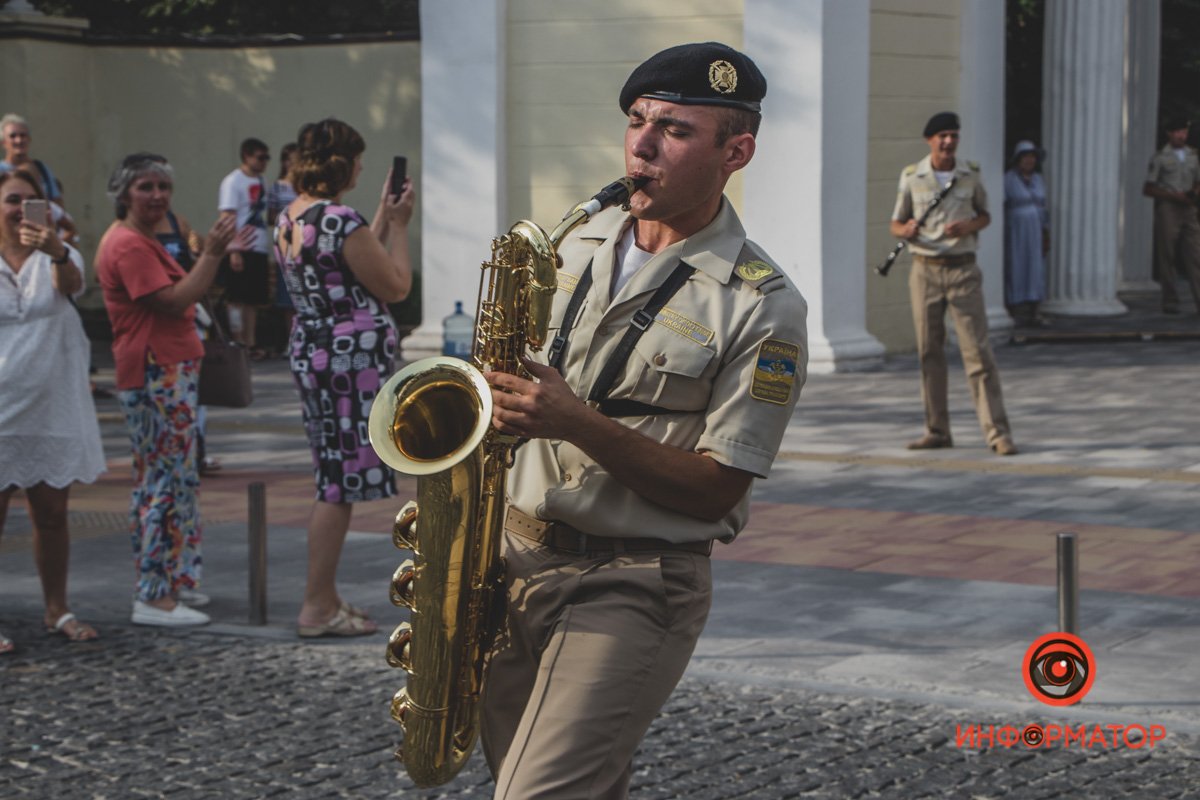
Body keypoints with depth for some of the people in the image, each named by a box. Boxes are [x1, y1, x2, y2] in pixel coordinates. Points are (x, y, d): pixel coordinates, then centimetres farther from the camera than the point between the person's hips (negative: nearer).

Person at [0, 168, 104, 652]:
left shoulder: (57, 258, 1)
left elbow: (72, 283, -23)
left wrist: (57, 252, -45)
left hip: (51, 409, 2)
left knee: (52, 514, 9)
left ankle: (57, 610, 22)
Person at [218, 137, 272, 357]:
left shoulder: (260, 182, 15)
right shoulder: (233, 181, -8)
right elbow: (227, 217, -13)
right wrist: (234, 250, -19)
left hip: (259, 249, 8)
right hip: (241, 249, -8)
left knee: (254, 299, 9)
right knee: (238, 299, -4)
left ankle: (250, 343, 13)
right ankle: (238, 343, -2)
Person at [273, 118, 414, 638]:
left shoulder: (288, 219, 10)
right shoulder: (342, 221, -18)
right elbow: (395, 287, -10)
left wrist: (383, 218, 21)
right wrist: (397, 225, 1)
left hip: (310, 354, 10)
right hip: (351, 358, -10)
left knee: (333, 480, 16)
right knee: (341, 483, -3)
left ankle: (323, 597, 22)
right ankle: (317, 606, 1)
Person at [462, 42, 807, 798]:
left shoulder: (763, 308, -11)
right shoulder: (585, 242, 8)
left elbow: (716, 489, -13)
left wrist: (578, 424, -24)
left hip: (633, 587, -6)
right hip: (516, 562, 6)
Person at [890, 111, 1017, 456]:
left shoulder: (971, 173, 2)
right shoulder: (911, 176, 1)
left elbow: (985, 215, 14)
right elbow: (895, 224, 7)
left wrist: (968, 226, -9)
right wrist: (906, 229, -17)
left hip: (963, 270, -1)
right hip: (925, 270, 1)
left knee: (977, 350, -6)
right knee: (929, 352, 5)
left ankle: (997, 433, -6)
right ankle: (937, 431, 15)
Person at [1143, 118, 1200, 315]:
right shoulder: (1160, 158, 1)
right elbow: (1148, 189, 0)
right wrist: (1174, 196, -12)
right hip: (1167, 209, -4)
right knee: (1167, 257, -2)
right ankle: (1170, 302, 2)